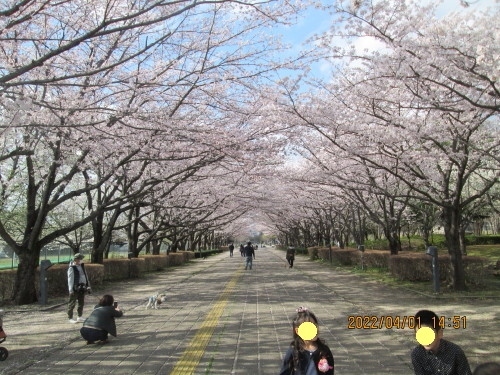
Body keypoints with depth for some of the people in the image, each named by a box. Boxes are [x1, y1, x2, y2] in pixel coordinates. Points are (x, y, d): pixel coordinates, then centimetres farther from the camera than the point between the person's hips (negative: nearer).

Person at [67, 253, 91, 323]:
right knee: (72, 303, -1)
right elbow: (70, 279, -12)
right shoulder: (71, 268, -9)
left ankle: (79, 317, 24)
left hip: (82, 287, 7)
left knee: (81, 303, 13)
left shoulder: (82, 266, 12)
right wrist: (71, 289, -16)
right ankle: (70, 318, 7)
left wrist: (88, 285, 16)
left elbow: (85, 276, 18)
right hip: (75, 288, -7)